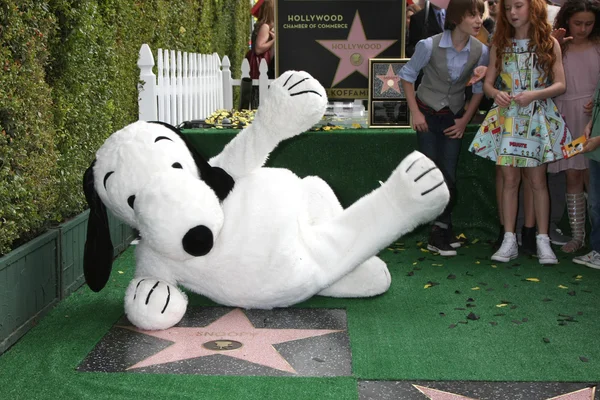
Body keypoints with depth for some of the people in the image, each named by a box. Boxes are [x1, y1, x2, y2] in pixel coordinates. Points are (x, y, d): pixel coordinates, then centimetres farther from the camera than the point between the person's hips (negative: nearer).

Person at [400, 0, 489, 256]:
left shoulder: (480, 51, -12)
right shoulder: (429, 45, -19)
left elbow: (479, 88, 4)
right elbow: (407, 76, -5)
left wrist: (465, 119, 0)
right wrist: (415, 112, -8)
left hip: (454, 119, 2)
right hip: (427, 115, -2)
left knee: (449, 176, 2)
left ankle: (441, 233, 13)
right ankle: (443, 232, 9)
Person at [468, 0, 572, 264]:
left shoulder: (549, 43, 2)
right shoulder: (500, 45, 8)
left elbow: (560, 85, -2)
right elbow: (487, 83, 7)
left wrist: (534, 94, -19)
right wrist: (496, 93, -15)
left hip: (537, 118, -2)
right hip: (507, 117, 2)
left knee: (537, 180, -1)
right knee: (509, 179, 1)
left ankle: (542, 241, 6)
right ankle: (509, 242, 5)